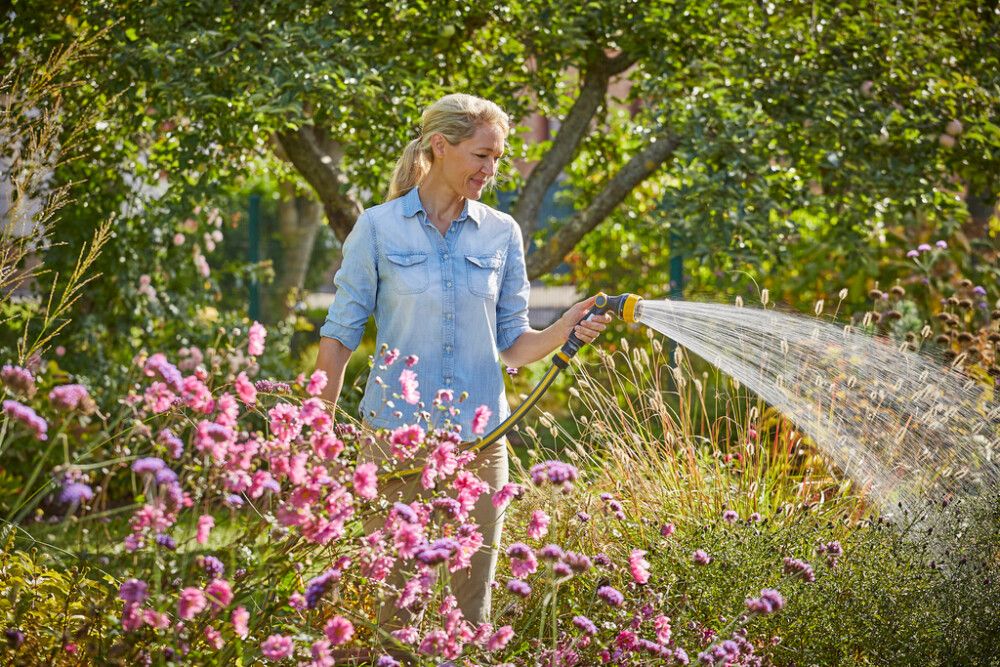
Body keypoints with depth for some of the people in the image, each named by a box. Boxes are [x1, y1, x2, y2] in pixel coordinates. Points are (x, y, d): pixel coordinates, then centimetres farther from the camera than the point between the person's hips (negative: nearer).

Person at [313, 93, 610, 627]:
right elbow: (339, 336, 0)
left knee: (470, 607, 8)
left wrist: (566, 329, -12)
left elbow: (513, 344, 8)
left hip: (479, 442, 3)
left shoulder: (501, 233, 6)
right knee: (385, 599, 2)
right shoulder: (379, 227, -2)